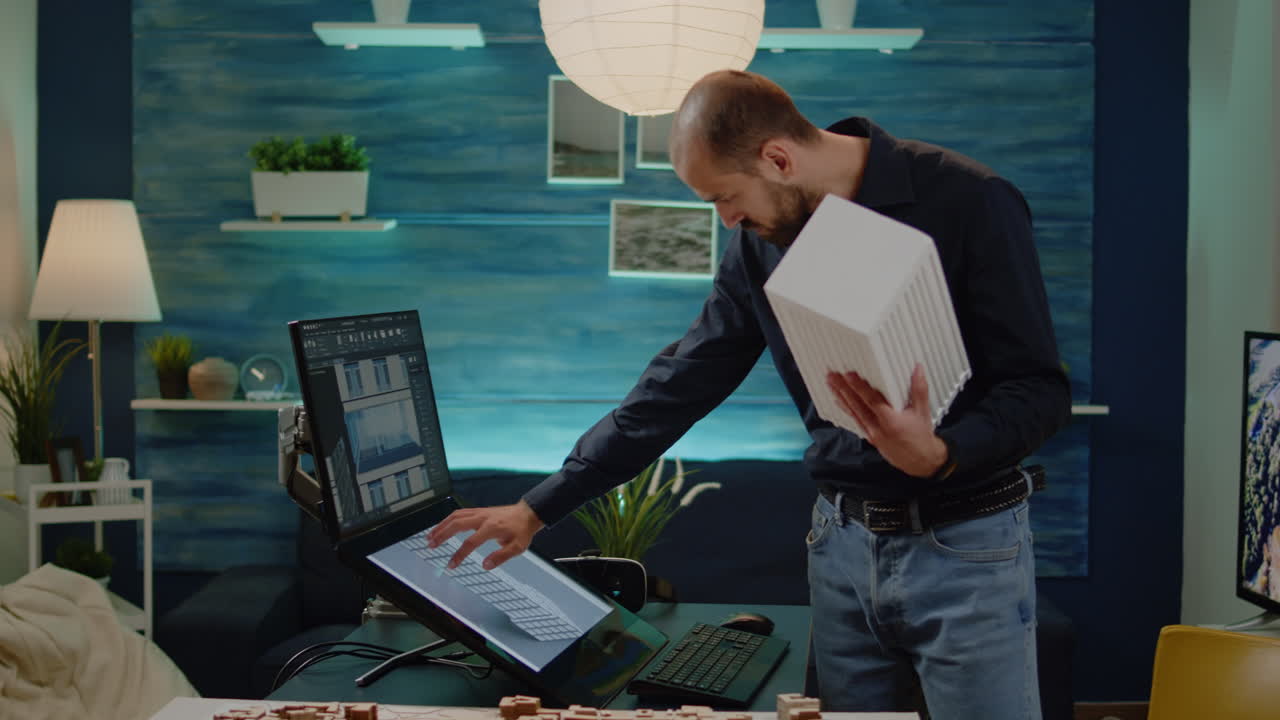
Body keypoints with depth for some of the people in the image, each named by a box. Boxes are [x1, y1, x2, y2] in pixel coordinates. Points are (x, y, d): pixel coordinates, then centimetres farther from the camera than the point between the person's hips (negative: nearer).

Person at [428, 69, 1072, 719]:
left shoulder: (967, 202, -15)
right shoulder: (763, 240, 3)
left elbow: (1040, 390, -14)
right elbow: (684, 381, 7)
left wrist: (940, 455, -34)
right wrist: (539, 507, 6)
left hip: (964, 544, -5)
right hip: (843, 541, 5)